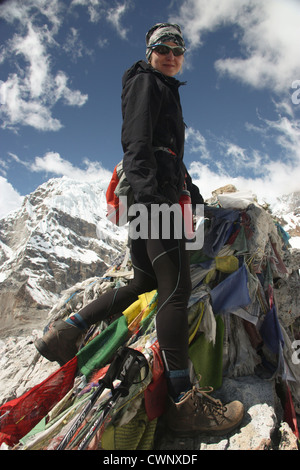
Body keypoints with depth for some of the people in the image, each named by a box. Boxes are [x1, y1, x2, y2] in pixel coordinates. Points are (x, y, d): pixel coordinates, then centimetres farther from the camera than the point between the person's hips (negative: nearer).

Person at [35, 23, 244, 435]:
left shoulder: (167, 91, 36)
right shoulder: (145, 82, 6)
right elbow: (136, 142, -12)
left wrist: (192, 190, 33)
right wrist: (150, 193, -25)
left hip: (158, 193, 10)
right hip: (150, 190, -10)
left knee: (146, 282, 7)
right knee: (176, 285, -18)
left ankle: (66, 332, 10)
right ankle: (183, 400, -16)